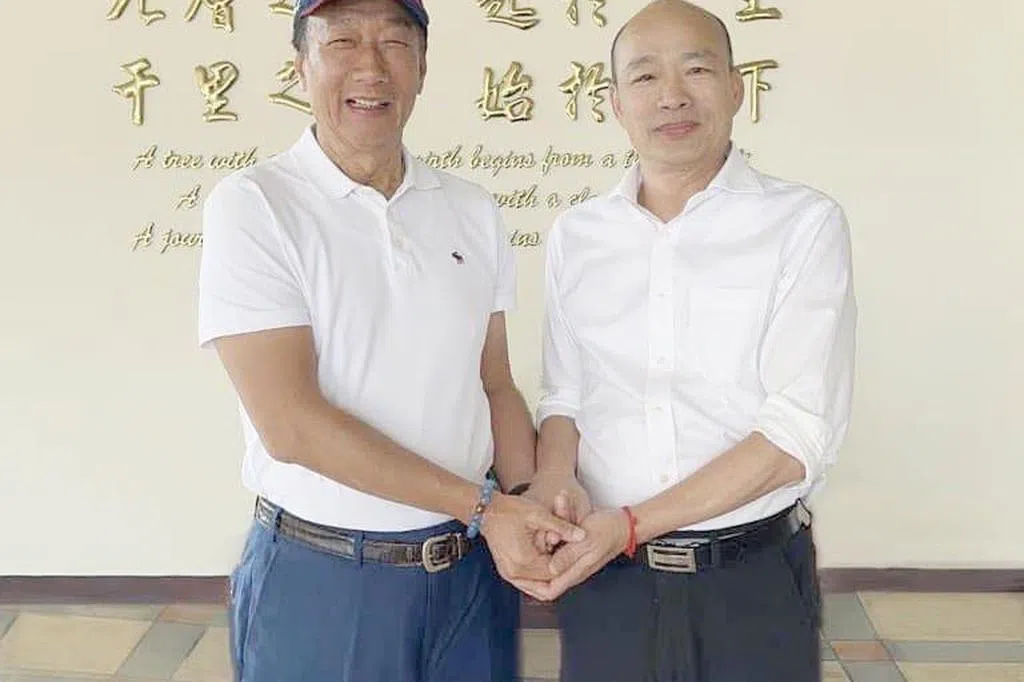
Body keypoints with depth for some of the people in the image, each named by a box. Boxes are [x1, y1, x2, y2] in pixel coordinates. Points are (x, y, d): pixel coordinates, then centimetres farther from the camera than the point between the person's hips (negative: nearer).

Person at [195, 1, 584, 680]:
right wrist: (481, 506, -17)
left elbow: (496, 386, 7)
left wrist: (530, 510, -8)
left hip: (474, 566, 4)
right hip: (320, 575, -4)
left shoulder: (475, 211, 1)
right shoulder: (251, 206, -12)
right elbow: (290, 425, -18)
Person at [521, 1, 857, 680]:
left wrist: (631, 524, -18)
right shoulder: (574, 235, 3)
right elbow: (564, 394, 9)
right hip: (603, 576, 3)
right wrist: (554, 477, -12)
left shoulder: (805, 224, -9)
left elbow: (799, 435, -15)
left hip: (754, 581, -2)